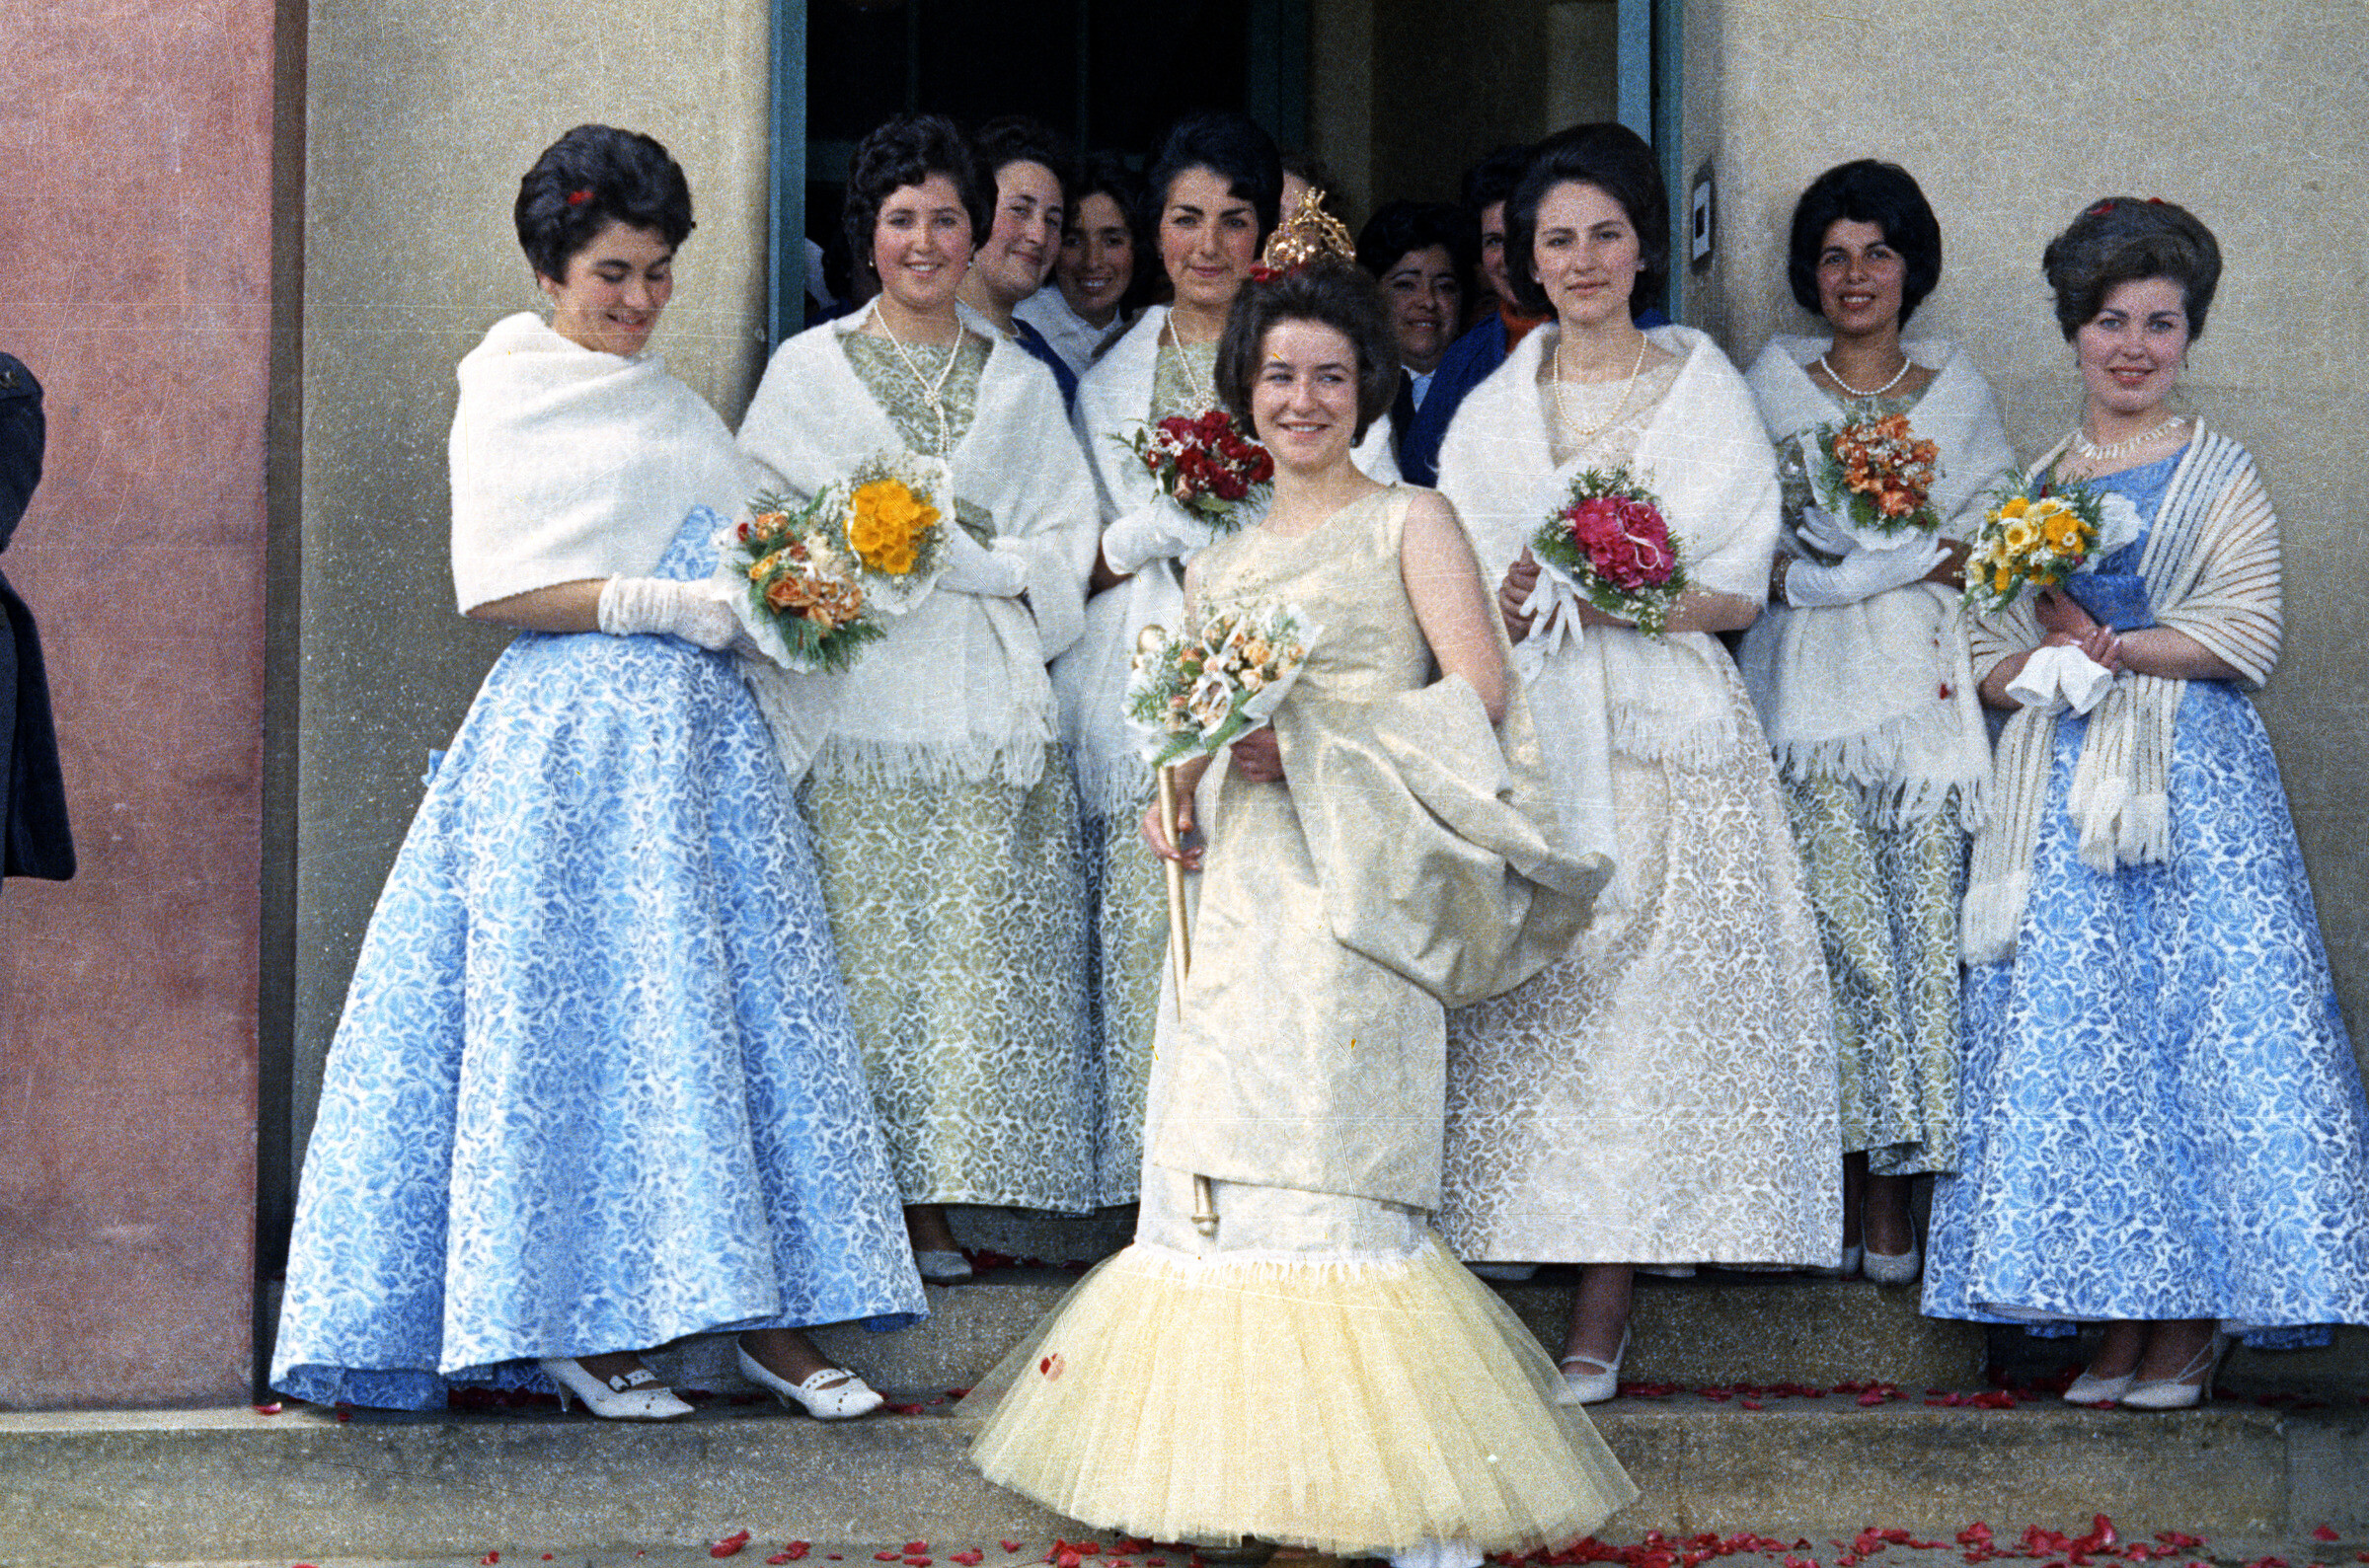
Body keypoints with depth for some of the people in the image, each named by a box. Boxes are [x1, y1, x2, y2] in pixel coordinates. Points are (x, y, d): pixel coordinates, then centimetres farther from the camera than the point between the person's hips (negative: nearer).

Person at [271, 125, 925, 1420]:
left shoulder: (677, 409, 20)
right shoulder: (510, 396, 0)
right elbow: (494, 588, -8)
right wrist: (655, 602, -15)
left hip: (700, 732, 6)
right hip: (570, 740, -6)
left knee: (732, 1010, 1)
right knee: (577, 1016, -6)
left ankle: (759, 1311, 1)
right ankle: (571, 1323, 0)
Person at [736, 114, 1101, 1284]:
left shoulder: (1020, 383, 17)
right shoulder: (808, 368, 11)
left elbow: (1066, 548, 10)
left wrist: (969, 563, -8)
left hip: (986, 708, 2)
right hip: (859, 706, -2)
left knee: (972, 957, -3)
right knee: (862, 955, -8)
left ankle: (933, 1210, 1)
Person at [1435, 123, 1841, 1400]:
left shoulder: (1705, 393, 4)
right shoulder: (1492, 408, 14)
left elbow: (1738, 593, -1)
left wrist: (1607, 596, -15)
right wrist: (1504, 606, -8)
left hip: (1659, 738, -2)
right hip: (1517, 738, 3)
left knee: (1637, 1011, -6)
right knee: (1515, 1012, -4)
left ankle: (1600, 1319, -2)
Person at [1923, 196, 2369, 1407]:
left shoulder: (2219, 475, 4)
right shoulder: (2038, 482, 17)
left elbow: (2247, 635, -6)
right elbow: (1990, 652, 15)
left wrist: (2105, 646, -8)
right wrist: (2033, 671, -7)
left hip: (2192, 783, -4)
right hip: (2060, 786, 4)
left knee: (2192, 1021, -8)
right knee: (2072, 1034, -1)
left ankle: (2189, 1330, -4)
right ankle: (2116, 1327, 4)